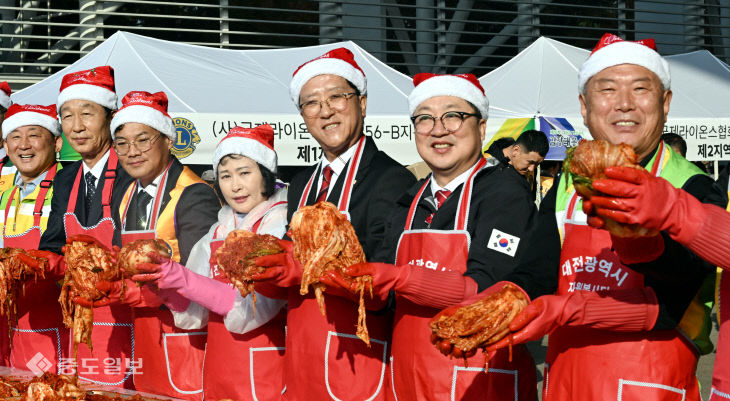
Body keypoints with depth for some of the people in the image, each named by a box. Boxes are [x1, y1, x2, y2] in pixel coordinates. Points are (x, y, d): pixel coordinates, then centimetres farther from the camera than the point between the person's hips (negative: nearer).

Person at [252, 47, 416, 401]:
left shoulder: (393, 180, -9)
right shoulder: (301, 186, 15)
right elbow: (289, 269, 14)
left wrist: (303, 268, -25)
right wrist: (258, 263, -7)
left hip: (359, 360, -6)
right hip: (300, 360, 6)